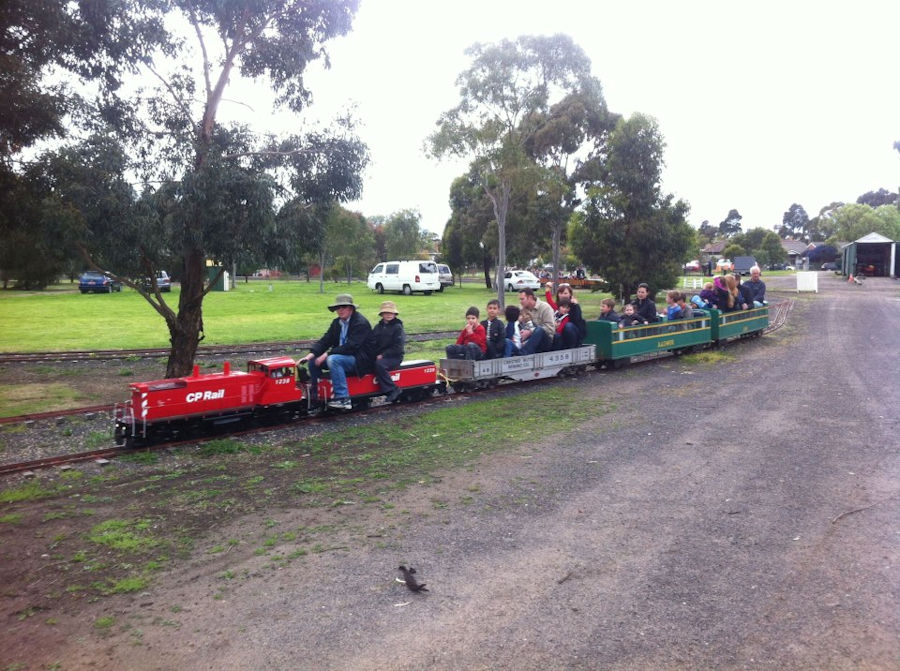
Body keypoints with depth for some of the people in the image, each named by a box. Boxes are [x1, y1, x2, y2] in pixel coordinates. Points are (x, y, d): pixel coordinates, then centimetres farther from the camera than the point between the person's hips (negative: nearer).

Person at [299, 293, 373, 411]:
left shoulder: (361, 323, -16)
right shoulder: (337, 322, 9)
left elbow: (350, 347, -25)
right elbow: (325, 340, 3)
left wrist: (327, 354, -25)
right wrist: (311, 354, -14)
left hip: (360, 360, -8)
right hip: (342, 355, 8)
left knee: (333, 360, -34)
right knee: (313, 361, -4)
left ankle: (343, 399, -33)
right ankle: (314, 395, 5)